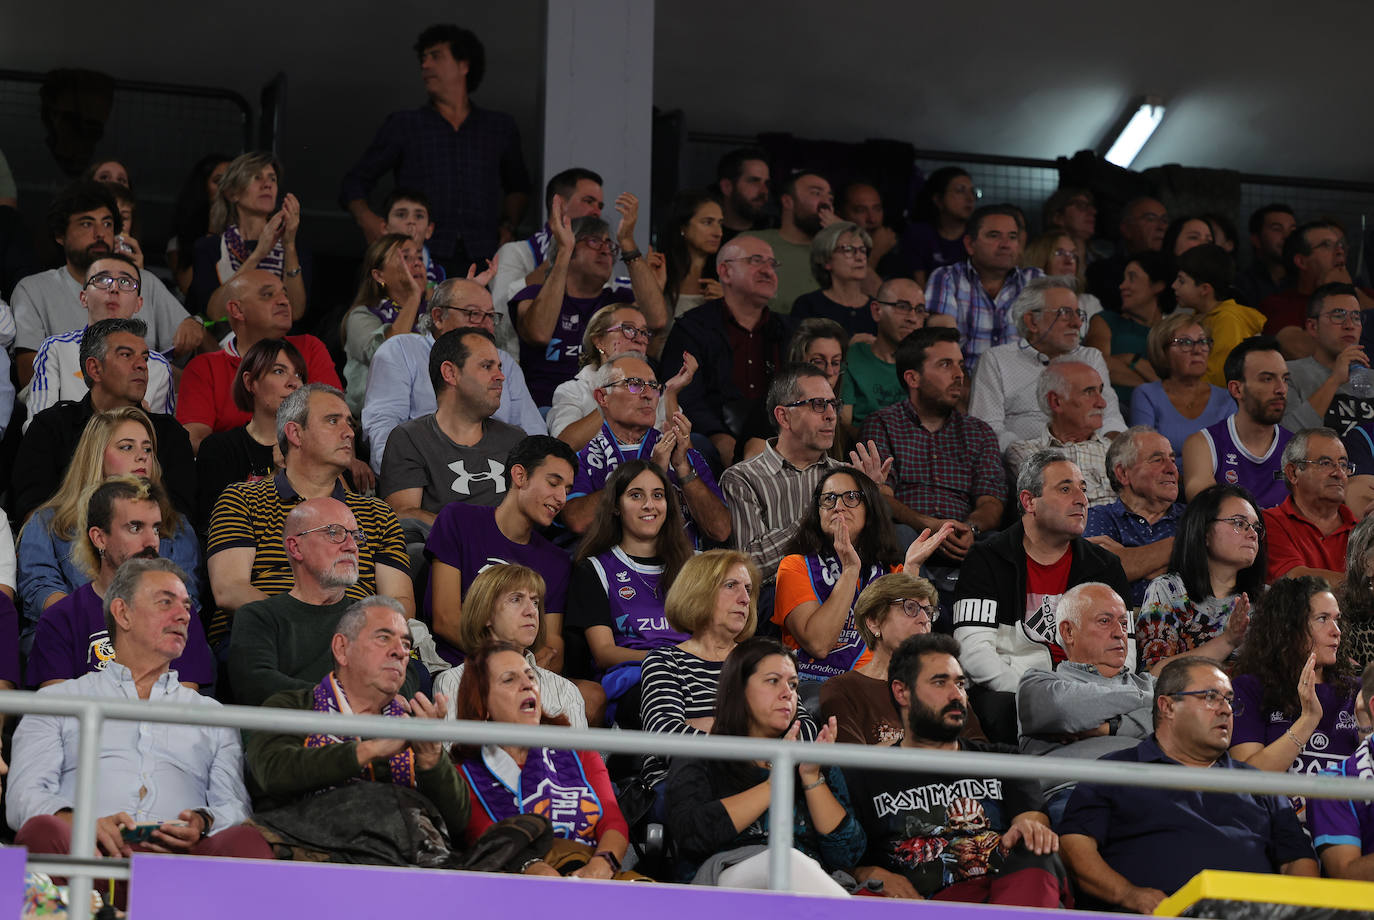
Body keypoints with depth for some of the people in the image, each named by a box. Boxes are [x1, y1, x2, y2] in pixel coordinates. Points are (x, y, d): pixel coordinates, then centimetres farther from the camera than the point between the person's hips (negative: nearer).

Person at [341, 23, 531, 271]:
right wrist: (367, 220, -3)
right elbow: (354, 182, 18)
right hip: (421, 260, -1)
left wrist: (509, 225, 16)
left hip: (482, 260, 1)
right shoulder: (402, 126, 15)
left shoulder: (500, 127, 20)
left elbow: (518, 188, 36)